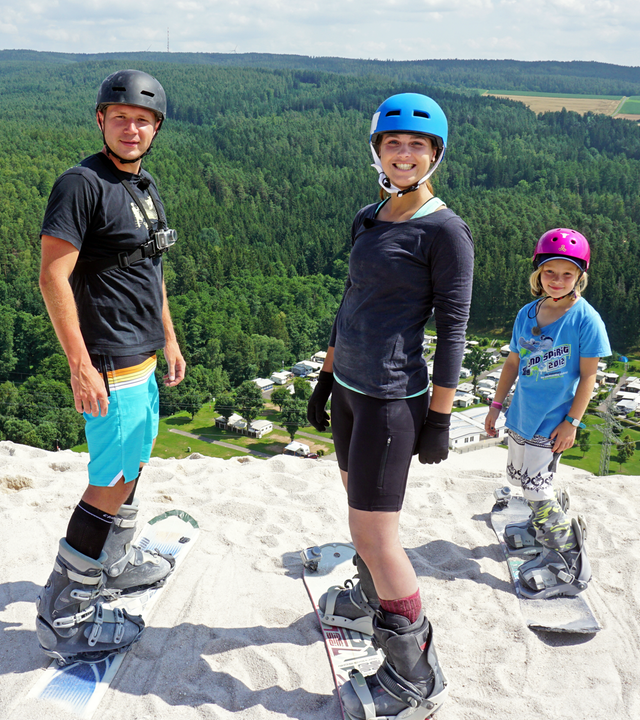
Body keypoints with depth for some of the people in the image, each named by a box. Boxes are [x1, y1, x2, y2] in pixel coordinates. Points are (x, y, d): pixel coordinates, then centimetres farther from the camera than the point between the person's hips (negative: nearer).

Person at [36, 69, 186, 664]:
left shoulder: (145, 189, 13)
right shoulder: (82, 184, -15)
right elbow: (53, 275, -20)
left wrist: (169, 339, 20)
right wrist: (80, 364, -23)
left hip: (143, 357, 9)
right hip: (109, 365, -9)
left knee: (133, 464, 20)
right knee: (112, 482, -4)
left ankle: (114, 565, 39)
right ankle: (63, 615, 9)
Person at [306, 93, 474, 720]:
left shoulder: (445, 231, -12)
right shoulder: (368, 219, 11)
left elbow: (452, 327, -12)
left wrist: (440, 417, -12)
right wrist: (326, 377, 18)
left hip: (393, 398, -8)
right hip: (350, 387, 8)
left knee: (373, 531, -4)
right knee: (361, 507, 22)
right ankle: (370, 603, 46)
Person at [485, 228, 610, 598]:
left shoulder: (586, 320, -15)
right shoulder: (527, 314, 2)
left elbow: (588, 375, -12)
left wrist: (572, 422, -13)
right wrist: (496, 405, 11)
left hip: (552, 421, -6)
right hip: (521, 415, 6)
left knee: (536, 486, -5)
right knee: (519, 475, 18)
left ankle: (568, 559, 9)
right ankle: (546, 524, 43)